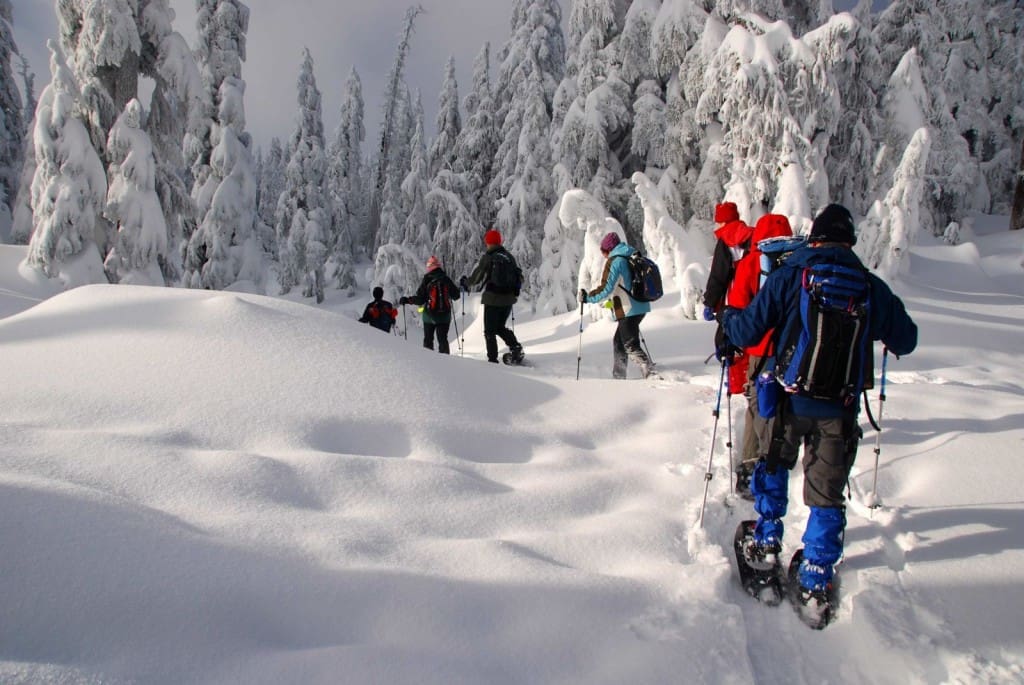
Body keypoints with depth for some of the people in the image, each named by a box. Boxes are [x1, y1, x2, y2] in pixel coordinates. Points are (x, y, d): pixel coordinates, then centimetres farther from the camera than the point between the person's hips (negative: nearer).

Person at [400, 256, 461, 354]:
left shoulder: (427, 280, -9)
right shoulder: (446, 280, -2)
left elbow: (420, 299, -12)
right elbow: (456, 296, 8)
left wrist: (407, 300, -1)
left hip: (430, 315, -2)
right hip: (444, 315, 2)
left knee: (428, 339, 11)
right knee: (443, 339, 8)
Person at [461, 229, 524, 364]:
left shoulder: (487, 257, -8)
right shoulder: (509, 256, 7)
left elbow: (476, 278, -6)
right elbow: (520, 276, 11)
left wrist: (465, 282, 14)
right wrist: (514, 291, 28)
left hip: (492, 298, -5)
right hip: (508, 299, 5)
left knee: (490, 331, 6)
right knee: (500, 327, 20)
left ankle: (493, 359, 2)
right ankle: (515, 346, -1)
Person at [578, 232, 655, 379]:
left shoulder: (614, 261, -11)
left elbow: (606, 288, -18)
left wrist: (588, 298, -7)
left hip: (628, 310, -9)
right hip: (641, 307, 9)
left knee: (631, 346, -4)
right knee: (619, 341, 18)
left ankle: (652, 374, -13)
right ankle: (618, 377, 23)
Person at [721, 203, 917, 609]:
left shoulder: (790, 275, -6)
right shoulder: (872, 287, 0)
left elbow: (747, 332, -8)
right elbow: (905, 341, 11)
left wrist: (728, 318, 14)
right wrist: (875, 330, 31)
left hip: (789, 400, -1)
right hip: (839, 408, 1)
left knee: (773, 466, 25)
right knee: (827, 494, 10)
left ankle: (767, 542, 31)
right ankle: (816, 583, 14)